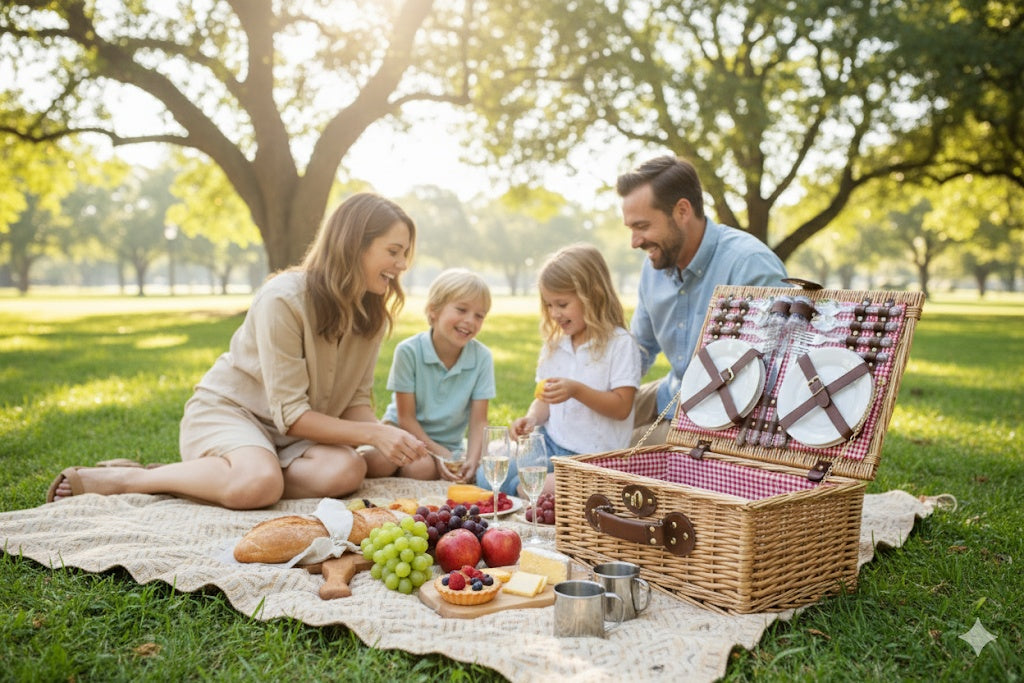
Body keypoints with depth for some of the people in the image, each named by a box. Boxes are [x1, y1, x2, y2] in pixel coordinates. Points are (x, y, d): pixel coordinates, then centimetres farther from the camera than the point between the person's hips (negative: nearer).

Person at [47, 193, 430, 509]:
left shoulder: (372, 313, -1)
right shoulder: (283, 299, -23)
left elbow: (356, 401, 1)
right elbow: (291, 414, -22)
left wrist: (385, 444, -20)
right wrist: (374, 433, -27)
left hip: (293, 431, 6)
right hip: (228, 409, -6)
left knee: (346, 471, -28)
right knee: (259, 485, -39)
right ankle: (119, 479, -15)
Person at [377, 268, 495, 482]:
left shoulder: (482, 357, -11)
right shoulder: (409, 351, -18)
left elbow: (478, 421, -10)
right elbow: (406, 418, -14)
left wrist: (472, 459, -27)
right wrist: (437, 452, -24)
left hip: (449, 445, 3)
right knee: (423, 467, -32)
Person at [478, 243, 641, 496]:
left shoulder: (620, 344, -8)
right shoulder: (555, 345, 12)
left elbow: (621, 407, -13)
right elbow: (545, 399, 14)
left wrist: (577, 390, -25)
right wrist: (532, 418, -8)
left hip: (593, 454, -6)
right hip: (551, 442, 6)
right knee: (485, 478, -11)